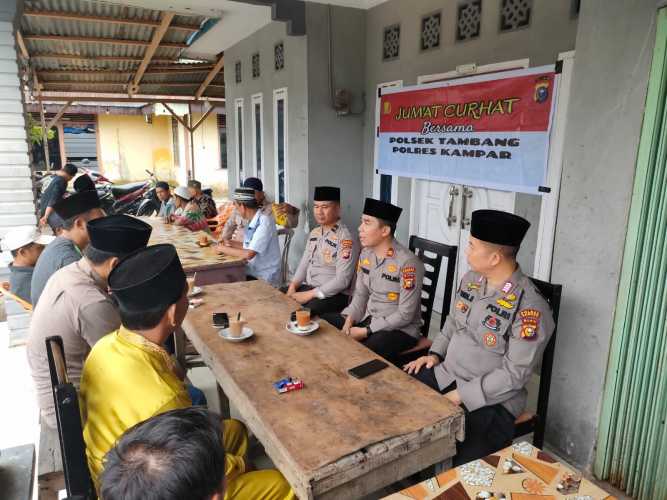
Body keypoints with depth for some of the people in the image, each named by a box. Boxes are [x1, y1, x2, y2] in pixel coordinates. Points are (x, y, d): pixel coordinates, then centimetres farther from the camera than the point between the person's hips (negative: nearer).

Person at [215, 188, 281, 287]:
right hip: (252, 272, 7)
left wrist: (224, 249, -13)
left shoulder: (264, 222, -20)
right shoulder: (251, 221, 5)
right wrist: (231, 243, 11)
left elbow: (249, 254, -24)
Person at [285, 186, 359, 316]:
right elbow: (304, 264, 14)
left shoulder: (345, 239, -15)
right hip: (307, 287, 7)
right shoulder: (314, 233, 11)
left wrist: (309, 295, -19)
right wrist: (292, 287, -4)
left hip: (334, 294, -7)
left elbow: (342, 280, -20)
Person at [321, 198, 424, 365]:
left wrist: (366, 331, -18)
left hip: (400, 329, -7)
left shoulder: (408, 263, -22)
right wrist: (350, 318, -8)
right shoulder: (366, 254, 1)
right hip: (368, 318, 7)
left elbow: (405, 315, -20)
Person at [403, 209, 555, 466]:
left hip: (490, 400, -7)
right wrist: (436, 353, 4)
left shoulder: (529, 306, -20)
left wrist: (461, 395, -20)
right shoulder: (470, 279, 3)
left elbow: (515, 373, -20)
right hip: (445, 375, 7)